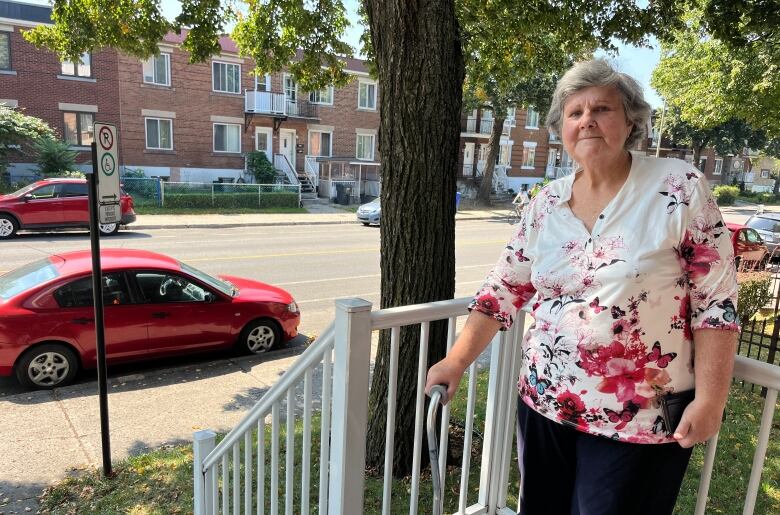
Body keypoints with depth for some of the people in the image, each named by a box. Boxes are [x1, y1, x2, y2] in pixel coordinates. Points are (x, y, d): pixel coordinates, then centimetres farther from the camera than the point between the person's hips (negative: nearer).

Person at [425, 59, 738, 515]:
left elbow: (716, 301, -8)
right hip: (543, 403, 4)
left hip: (638, 419, -4)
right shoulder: (546, 203, 1)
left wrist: (710, 399, -11)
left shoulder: (680, 188, -10)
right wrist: (457, 361, 1)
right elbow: (503, 290, 5)